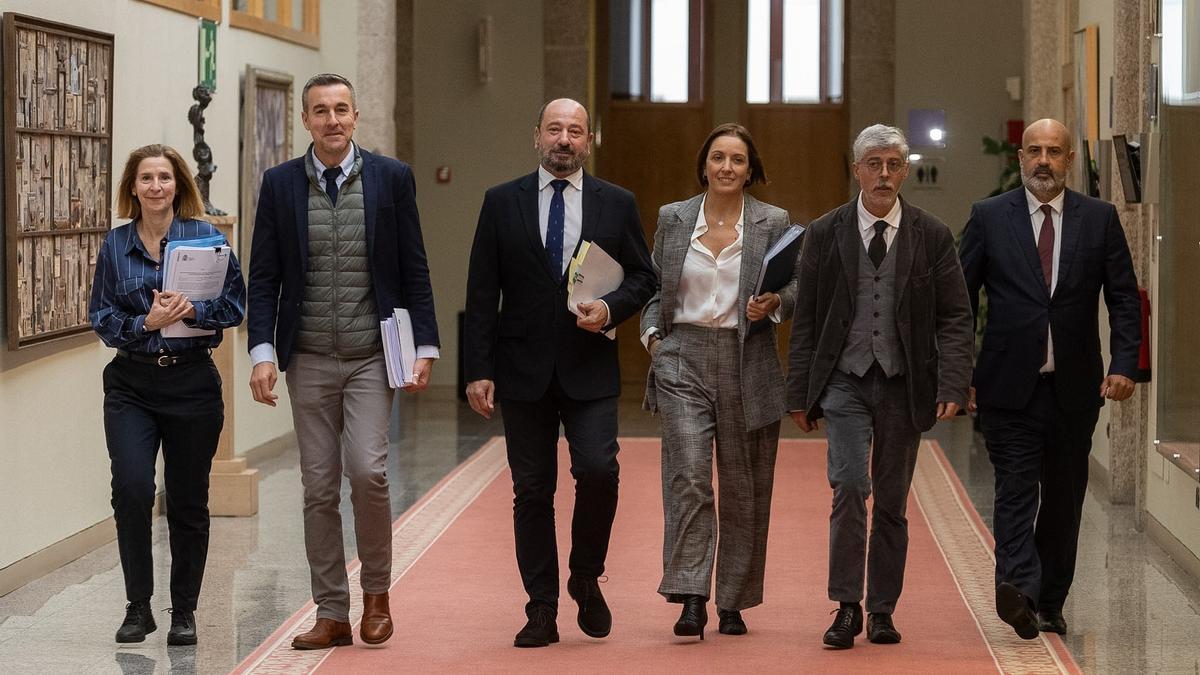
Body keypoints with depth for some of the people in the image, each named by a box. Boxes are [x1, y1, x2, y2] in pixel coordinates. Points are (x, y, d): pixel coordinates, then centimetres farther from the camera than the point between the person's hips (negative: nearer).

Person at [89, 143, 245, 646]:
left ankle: (184, 611, 20)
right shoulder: (116, 244, 5)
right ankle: (138, 606, 0)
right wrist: (146, 323, -14)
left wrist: (193, 311, -21)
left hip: (192, 382, -1)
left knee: (188, 500, 6)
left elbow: (234, 304, -2)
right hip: (131, 383, 1)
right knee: (131, 487, -15)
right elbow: (101, 317, 4)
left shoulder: (205, 237, 0)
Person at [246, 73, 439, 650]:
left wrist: (425, 348, -3)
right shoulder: (280, 184, 4)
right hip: (308, 360, 2)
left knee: (366, 470, -15)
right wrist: (263, 353, -7)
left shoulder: (391, 178, 1)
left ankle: (376, 592, 7)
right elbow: (264, 277, 3)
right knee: (319, 487, 4)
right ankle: (331, 615, 13)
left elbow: (414, 271, 3)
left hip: (372, 356, -2)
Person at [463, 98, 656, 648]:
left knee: (598, 470, -15)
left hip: (590, 369, 0)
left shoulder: (617, 204, 6)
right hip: (523, 370, 0)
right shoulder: (502, 203, 4)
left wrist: (610, 310, -11)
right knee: (532, 491, 3)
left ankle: (586, 579, 10)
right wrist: (478, 370, -4)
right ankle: (542, 611, 11)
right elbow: (482, 294, 2)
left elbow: (643, 277, 10)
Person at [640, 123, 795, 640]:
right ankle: (690, 599, -15)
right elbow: (655, 289, 15)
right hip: (683, 359, 0)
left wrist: (773, 304, -16)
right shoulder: (672, 219, 8)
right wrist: (653, 335, 0)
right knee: (687, 476, -14)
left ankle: (734, 603, 18)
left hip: (748, 365, 0)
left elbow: (793, 292, 5)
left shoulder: (773, 223, 4)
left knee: (743, 489, 7)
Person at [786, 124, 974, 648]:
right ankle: (847, 607, -8)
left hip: (904, 385, 1)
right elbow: (805, 319, 5)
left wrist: (952, 386, -11)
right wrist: (800, 392, 2)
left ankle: (881, 611, 17)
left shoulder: (932, 236, 2)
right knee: (849, 486, -16)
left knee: (892, 502, 7)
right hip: (844, 381, -1)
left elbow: (954, 318, 2)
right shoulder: (825, 234, 3)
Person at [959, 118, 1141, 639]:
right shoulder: (989, 218, 2)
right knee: (1016, 489, -12)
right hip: (1010, 385, -2)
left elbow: (1124, 297, 5)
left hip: (1074, 387, 2)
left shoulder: (1100, 218, 6)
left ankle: (1049, 603, 19)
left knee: (1064, 496, 9)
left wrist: (1124, 363, -8)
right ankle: (1019, 590, -25)